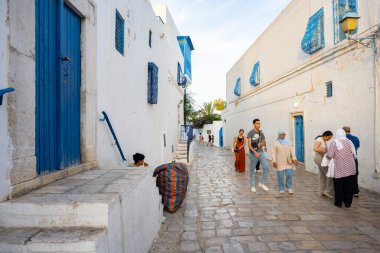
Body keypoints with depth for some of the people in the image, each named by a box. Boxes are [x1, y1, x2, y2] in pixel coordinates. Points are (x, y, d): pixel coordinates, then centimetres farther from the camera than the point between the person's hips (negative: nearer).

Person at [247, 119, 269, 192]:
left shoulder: (261, 133, 7)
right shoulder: (250, 133, -10)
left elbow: (264, 141, 23)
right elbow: (249, 145, -17)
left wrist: (264, 146, 1)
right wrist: (255, 152, -27)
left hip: (261, 152, 4)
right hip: (253, 153, -4)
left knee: (266, 167, -8)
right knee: (252, 170, 6)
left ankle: (262, 183, 11)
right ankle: (252, 186, 20)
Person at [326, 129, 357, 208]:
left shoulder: (334, 143, -10)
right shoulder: (349, 142, 2)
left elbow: (330, 155, -14)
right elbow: (354, 154, 4)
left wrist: (327, 154, 8)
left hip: (339, 169, -4)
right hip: (350, 168, 4)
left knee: (339, 186, 8)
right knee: (349, 186, 12)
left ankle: (339, 202, 15)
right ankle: (348, 202, 21)